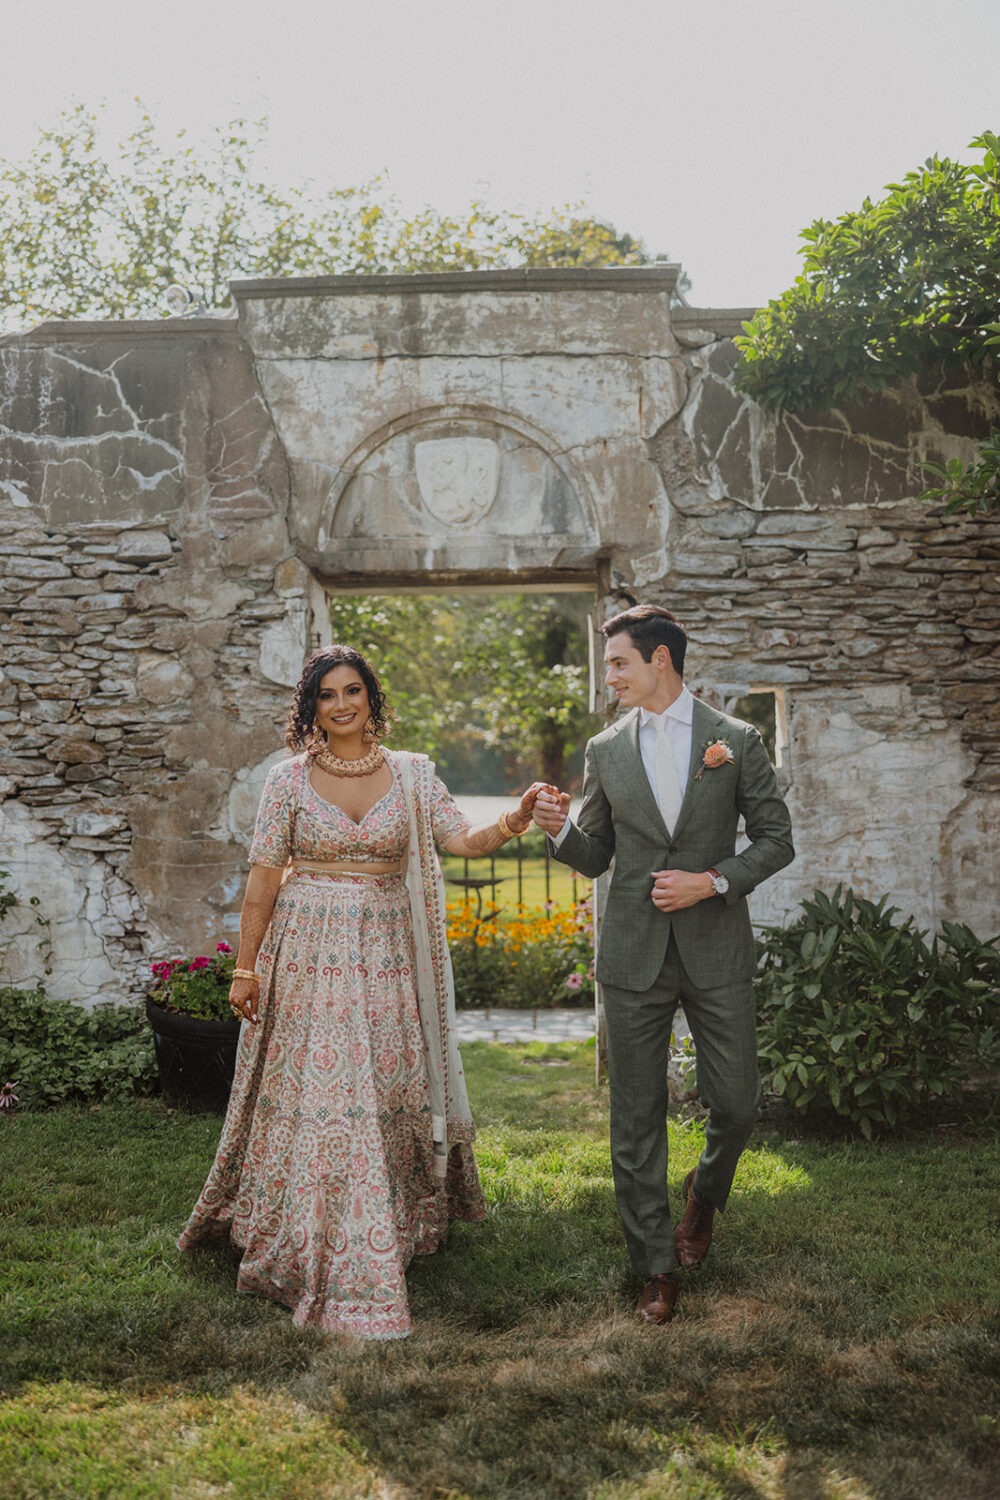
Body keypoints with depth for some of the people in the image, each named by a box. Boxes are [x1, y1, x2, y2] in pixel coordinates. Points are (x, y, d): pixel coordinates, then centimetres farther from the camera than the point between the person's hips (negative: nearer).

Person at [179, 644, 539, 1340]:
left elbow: (465, 842, -4)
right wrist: (246, 968, 0)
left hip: (384, 953, 2)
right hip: (310, 954, -2)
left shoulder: (412, 773, 3)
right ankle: (329, 1261, 10)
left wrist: (511, 824, -24)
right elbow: (263, 879, 1)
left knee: (391, 1090, 8)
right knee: (319, 1097, -2)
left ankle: (398, 1226, 31)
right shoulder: (290, 778, -1)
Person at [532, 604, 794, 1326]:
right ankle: (656, 1267, 21)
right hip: (634, 955, 2)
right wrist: (560, 829, -10)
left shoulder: (736, 740, 0)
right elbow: (597, 857, 11)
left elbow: (776, 838, 2)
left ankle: (704, 1196, 37)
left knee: (737, 1104, 3)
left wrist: (712, 881, -13)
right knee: (636, 1117, 6)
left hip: (716, 950, -1)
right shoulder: (606, 751, 7)